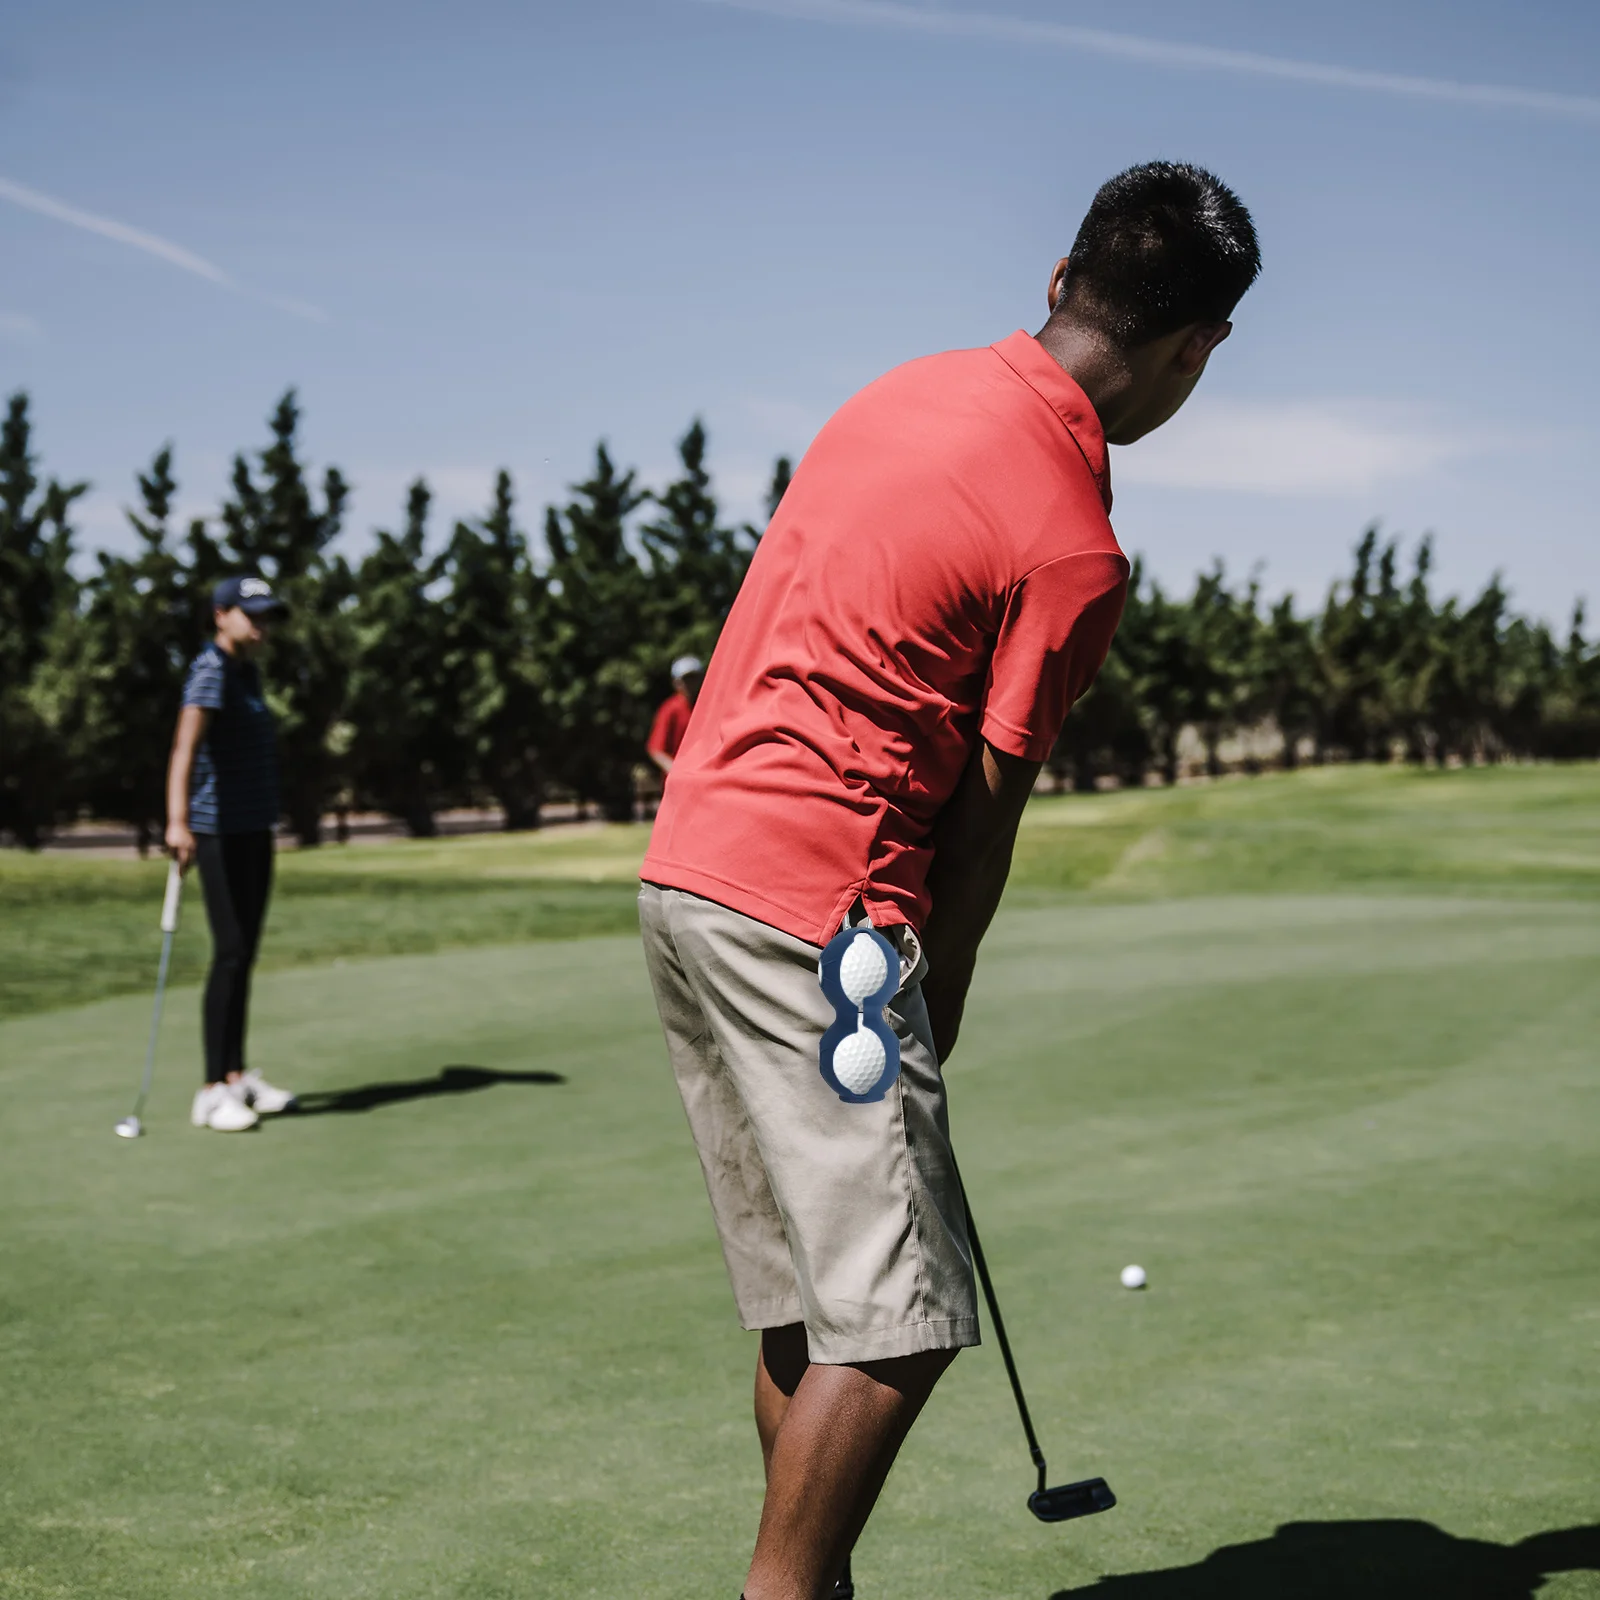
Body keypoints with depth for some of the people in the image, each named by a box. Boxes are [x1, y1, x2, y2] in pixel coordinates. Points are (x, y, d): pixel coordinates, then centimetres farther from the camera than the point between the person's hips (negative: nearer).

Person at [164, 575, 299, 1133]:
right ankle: (212, 1092, -10)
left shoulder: (248, 671, 15)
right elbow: (186, 745, -31)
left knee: (245, 955, 10)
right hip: (220, 833, -9)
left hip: (256, 830, 9)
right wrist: (178, 822, -44)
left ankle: (237, 1076, 16)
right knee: (230, 954, -11)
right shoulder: (211, 672, -15)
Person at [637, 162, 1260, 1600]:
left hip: (690, 865, 9)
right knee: (897, 1318, -4)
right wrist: (934, 1021, 9)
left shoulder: (913, 391, 11)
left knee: (806, 1304, 16)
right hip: (811, 904, -9)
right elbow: (983, 823, -6)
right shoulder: (1074, 550, -13)